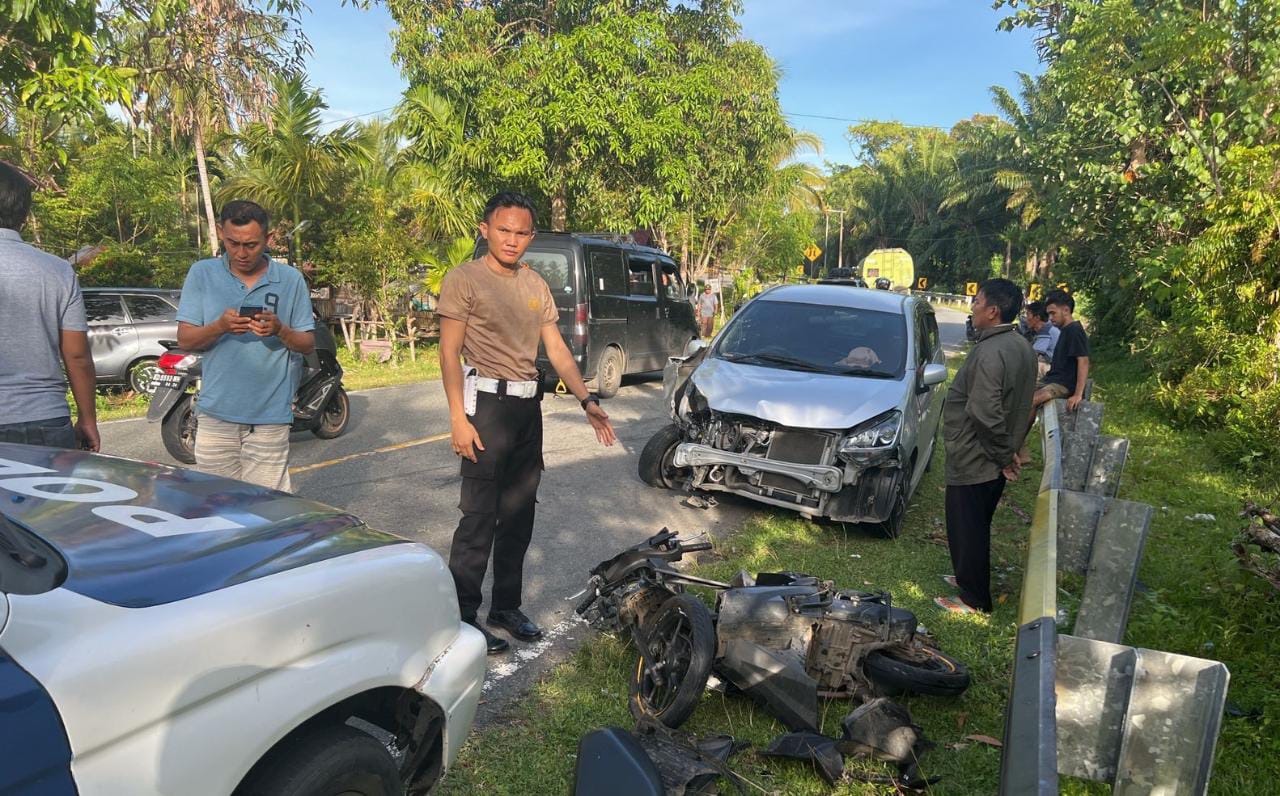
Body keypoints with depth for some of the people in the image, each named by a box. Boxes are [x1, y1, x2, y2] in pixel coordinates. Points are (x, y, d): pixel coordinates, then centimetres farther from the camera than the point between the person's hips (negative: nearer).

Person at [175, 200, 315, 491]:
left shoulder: (290, 279, 3)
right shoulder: (202, 274, 5)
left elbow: (308, 345, 6)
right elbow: (185, 339, 3)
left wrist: (280, 331, -16)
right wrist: (220, 326, -17)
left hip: (271, 415, -1)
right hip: (216, 412, 1)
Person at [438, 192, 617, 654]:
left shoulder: (535, 285, 13)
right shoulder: (464, 279, -6)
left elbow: (556, 348, 13)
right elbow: (449, 353, -10)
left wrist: (587, 401, 4)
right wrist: (458, 419, -17)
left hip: (529, 407, 7)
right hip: (487, 403, -6)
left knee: (519, 515, 12)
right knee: (479, 517, -5)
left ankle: (506, 606, 25)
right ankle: (463, 616, 6)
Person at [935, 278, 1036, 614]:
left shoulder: (990, 352, -25)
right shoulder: (1022, 346, 7)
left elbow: (984, 414, -28)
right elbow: (1022, 405, 14)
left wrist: (1002, 454, -15)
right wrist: (1009, 449, 17)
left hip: (973, 461, -9)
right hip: (996, 460, 9)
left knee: (967, 530, 5)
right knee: (978, 527, 23)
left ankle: (973, 599, 18)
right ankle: (969, 577, 39)